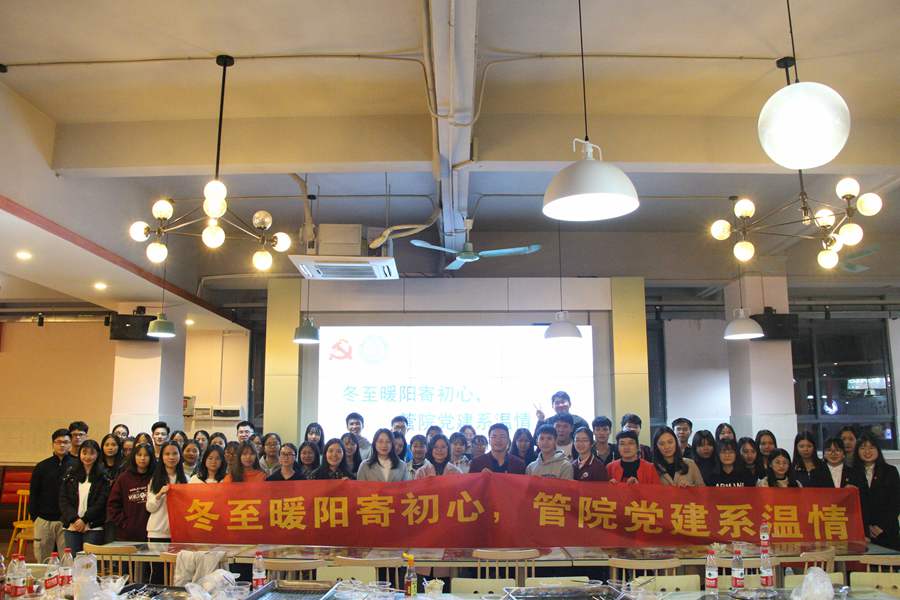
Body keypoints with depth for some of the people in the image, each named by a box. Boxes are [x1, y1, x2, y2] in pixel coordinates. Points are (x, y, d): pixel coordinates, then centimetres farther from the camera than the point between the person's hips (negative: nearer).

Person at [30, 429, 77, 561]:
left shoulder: (77, 466, 1)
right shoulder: (41, 467, 8)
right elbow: (33, 494, 11)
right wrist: (34, 516, 3)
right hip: (43, 520, 2)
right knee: (42, 559, 7)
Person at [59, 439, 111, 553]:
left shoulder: (103, 477, 3)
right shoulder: (70, 475, 12)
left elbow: (101, 502, -4)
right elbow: (63, 500, 5)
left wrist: (84, 520, -11)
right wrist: (74, 519, -8)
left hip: (93, 527, -3)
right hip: (72, 526, 3)